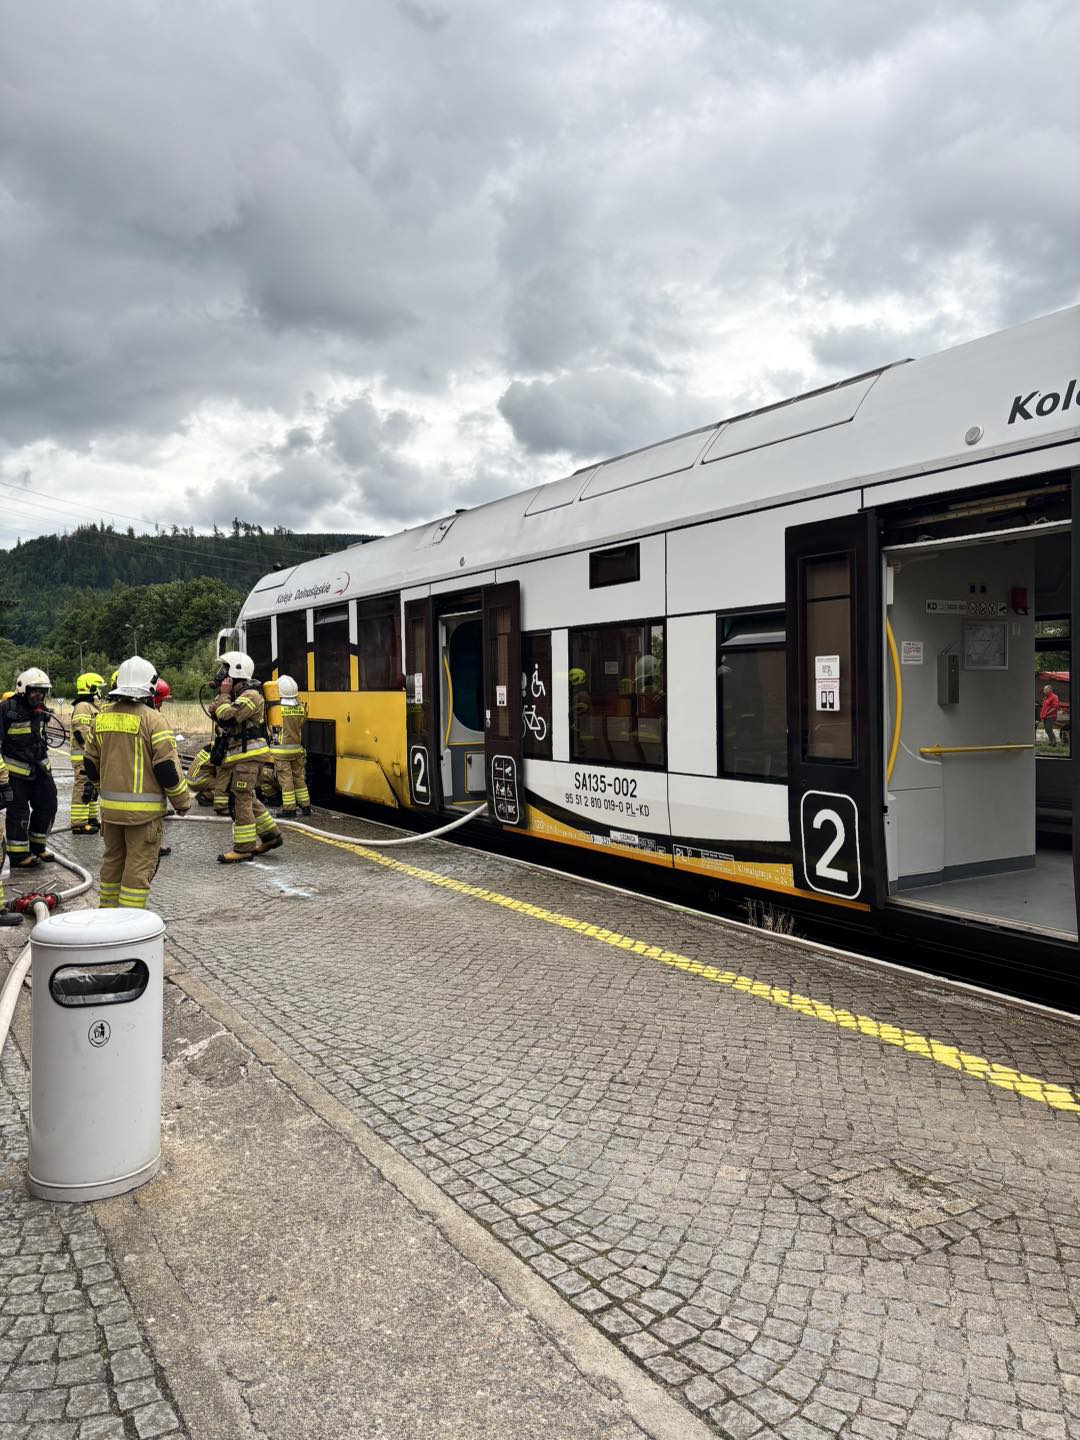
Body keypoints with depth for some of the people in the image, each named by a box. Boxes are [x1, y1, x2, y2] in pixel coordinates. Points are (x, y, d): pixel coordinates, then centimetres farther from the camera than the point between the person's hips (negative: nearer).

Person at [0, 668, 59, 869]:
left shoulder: (39, 710, 9)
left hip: (39, 768, 8)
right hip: (16, 770, -7)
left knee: (47, 805, 11)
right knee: (18, 812, -2)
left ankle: (37, 847, 27)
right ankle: (18, 856, 8)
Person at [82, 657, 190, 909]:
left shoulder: (103, 718, 6)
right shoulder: (151, 720, -13)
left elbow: (91, 763, 15)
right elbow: (167, 767, -15)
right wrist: (182, 801, -3)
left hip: (110, 805, 6)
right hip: (143, 808, -6)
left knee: (113, 859, 20)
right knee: (139, 865, 1)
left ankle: (107, 909, 29)